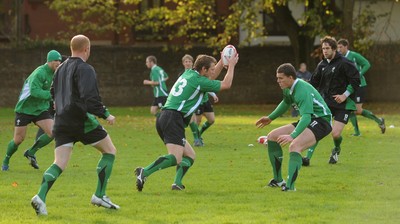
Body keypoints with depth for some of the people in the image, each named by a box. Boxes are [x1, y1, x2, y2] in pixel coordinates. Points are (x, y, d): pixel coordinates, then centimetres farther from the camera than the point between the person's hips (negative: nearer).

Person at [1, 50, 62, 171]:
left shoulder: (54, 74, 3)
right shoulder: (40, 73, -23)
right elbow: (34, 91, -36)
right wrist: (51, 95, -42)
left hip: (40, 110, 6)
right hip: (25, 109, -6)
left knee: (52, 133, -14)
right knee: (18, 139, 0)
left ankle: (31, 152, 5)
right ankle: (6, 160, 27)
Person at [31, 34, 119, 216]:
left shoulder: (61, 68, 15)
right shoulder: (85, 69, -10)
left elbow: (53, 93, 26)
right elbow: (91, 99, -21)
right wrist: (105, 115, -13)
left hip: (61, 121, 7)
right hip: (82, 121, -7)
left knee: (59, 164, 1)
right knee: (110, 151, 12)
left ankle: (41, 197, -23)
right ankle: (99, 195, 7)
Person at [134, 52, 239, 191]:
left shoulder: (188, 73, 19)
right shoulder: (199, 81, -5)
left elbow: (211, 78, 38)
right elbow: (226, 84, 4)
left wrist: (223, 61, 31)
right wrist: (231, 66, 16)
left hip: (164, 117, 10)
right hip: (174, 118, -10)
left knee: (190, 155, 13)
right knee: (175, 158, -22)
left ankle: (177, 183, -5)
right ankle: (144, 172, -37)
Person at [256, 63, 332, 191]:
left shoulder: (302, 91, -27)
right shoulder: (288, 89, 3)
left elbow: (306, 117, -39)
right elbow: (286, 102, 28)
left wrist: (292, 136, -50)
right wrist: (271, 118, 33)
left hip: (321, 121, -10)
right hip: (307, 121, 10)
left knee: (294, 146, -34)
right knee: (272, 137, 9)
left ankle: (290, 186, -41)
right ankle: (278, 180, 14)